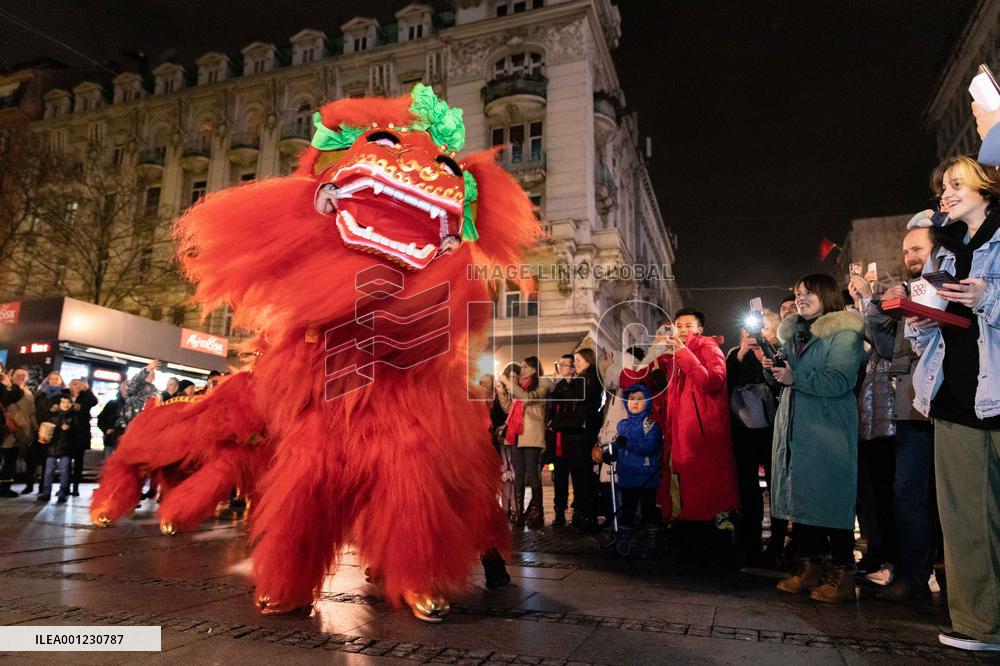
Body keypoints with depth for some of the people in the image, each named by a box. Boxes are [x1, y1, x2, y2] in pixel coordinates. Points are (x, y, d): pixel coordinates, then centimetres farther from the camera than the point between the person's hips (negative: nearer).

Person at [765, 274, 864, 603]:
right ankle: (809, 567, 18)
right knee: (799, 495, 8)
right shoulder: (793, 333, 17)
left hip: (828, 429, -7)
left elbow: (840, 381, -18)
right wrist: (771, 369, 1)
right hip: (793, 428, 7)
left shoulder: (844, 333, -6)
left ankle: (841, 573, 9)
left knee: (831, 497, -2)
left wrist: (795, 378, -19)